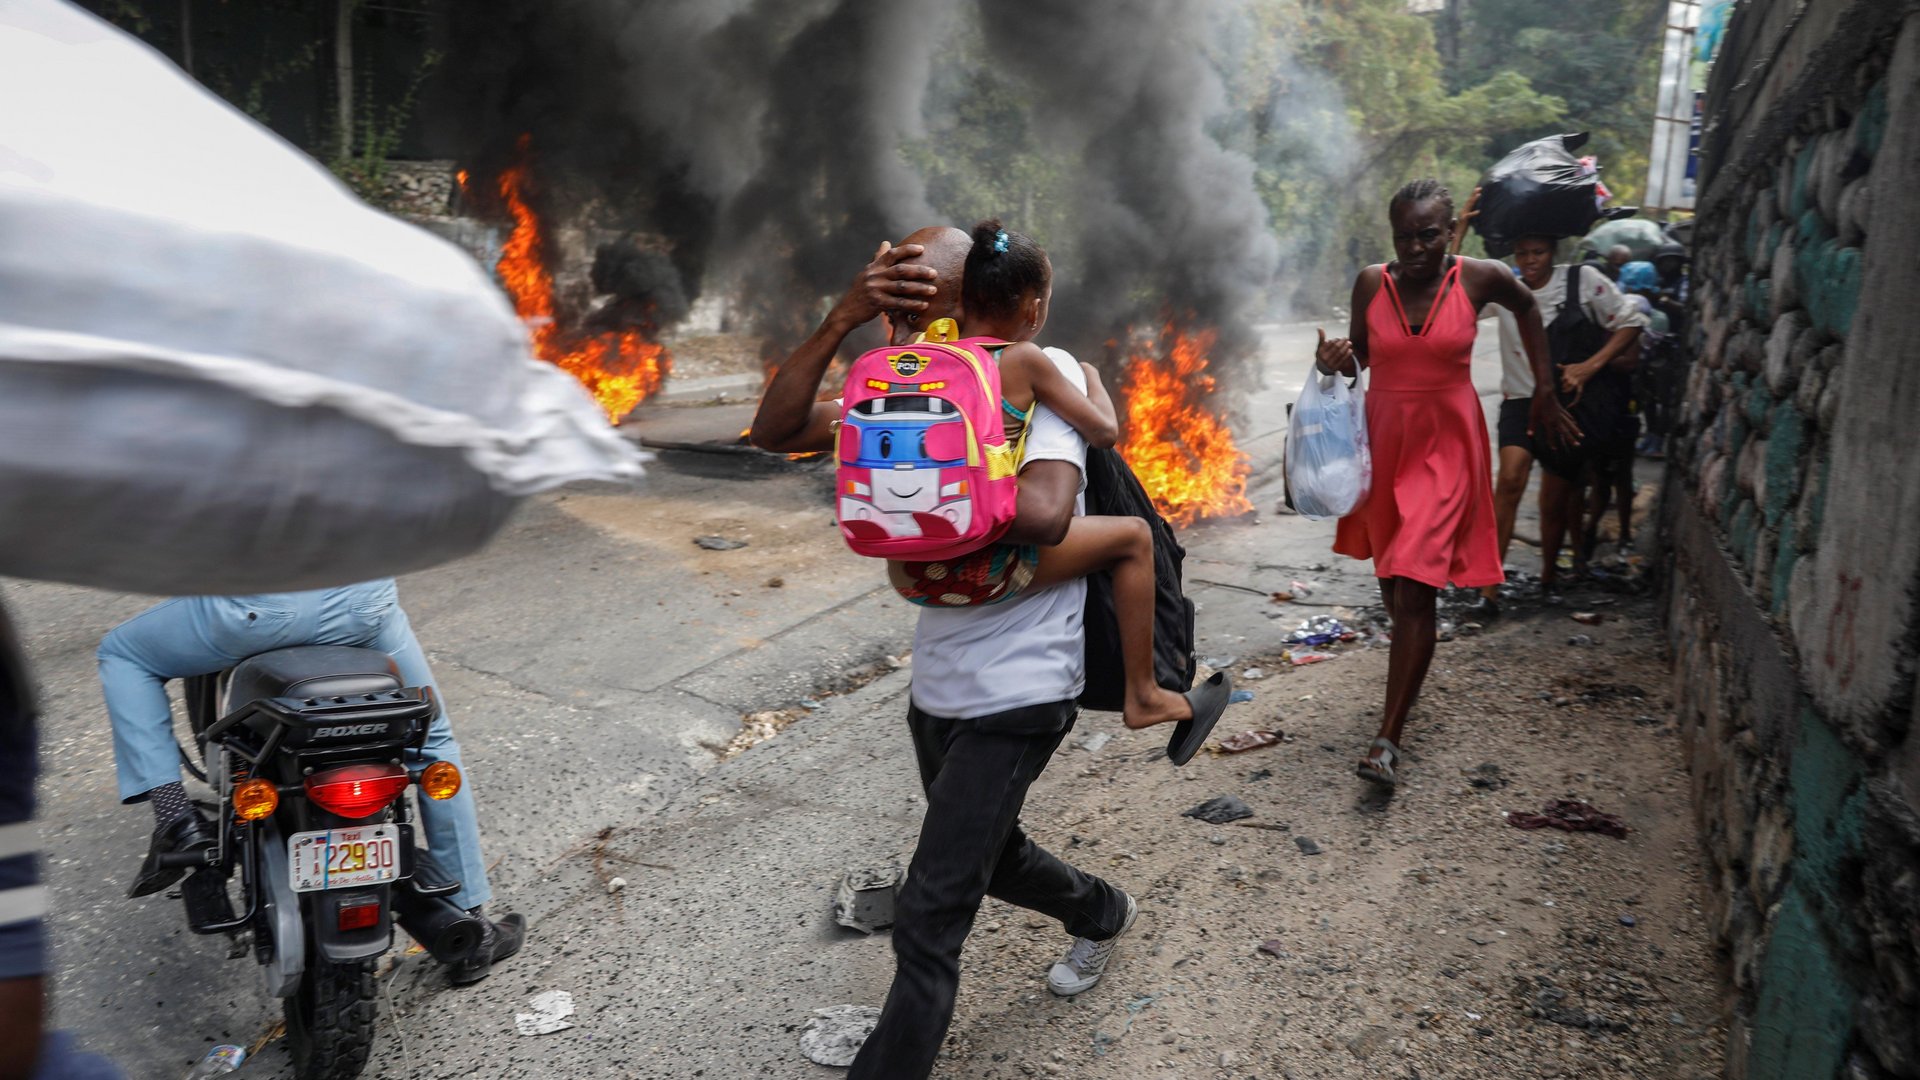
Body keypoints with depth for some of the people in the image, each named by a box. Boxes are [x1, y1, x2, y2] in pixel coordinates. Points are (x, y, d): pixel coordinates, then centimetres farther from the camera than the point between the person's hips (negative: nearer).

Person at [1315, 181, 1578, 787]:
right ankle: (1408, 681, 47)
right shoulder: (1371, 284, -3)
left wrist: (1545, 393, 16)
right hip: (1383, 440, 4)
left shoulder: (1480, 279, -7)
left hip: (1445, 447, -3)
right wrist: (1336, 361, -12)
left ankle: (1389, 738, -13)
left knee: (1415, 588, -14)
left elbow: (1527, 309, 14)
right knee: (1391, 577, 18)